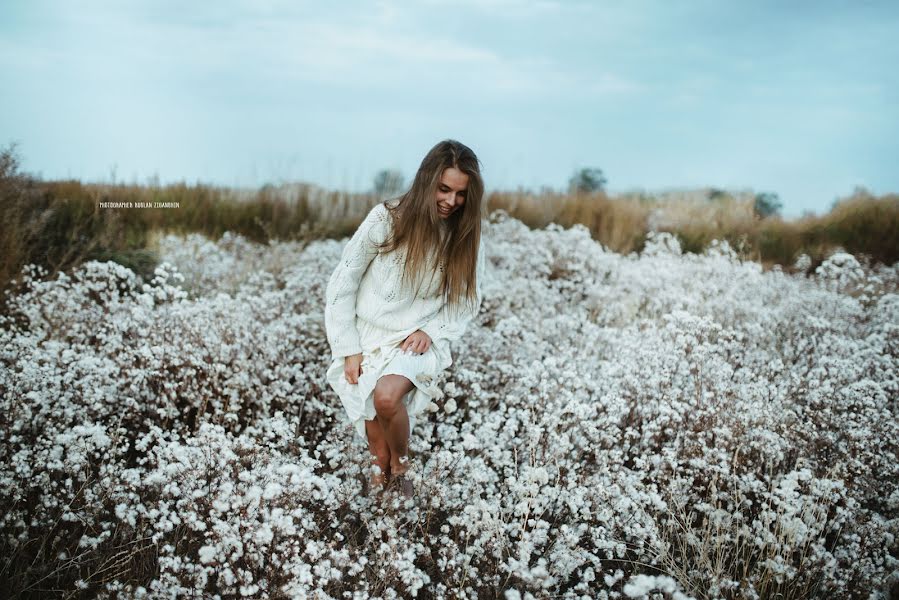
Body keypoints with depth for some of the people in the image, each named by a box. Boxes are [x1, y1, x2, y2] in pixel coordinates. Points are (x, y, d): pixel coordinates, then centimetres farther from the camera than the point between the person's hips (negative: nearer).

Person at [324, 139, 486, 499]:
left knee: (387, 396, -28)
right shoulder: (387, 219, -12)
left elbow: (466, 301, 6)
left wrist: (431, 331, -12)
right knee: (377, 439, -5)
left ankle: (401, 465, 0)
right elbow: (342, 285, -5)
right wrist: (349, 350, -7)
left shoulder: (465, 235, -5)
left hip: (419, 339, 0)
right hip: (369, 335, 0)